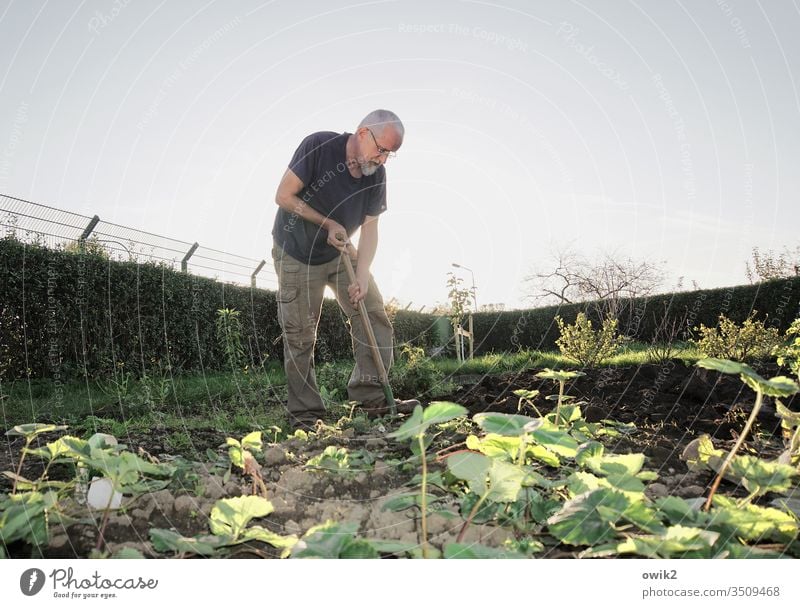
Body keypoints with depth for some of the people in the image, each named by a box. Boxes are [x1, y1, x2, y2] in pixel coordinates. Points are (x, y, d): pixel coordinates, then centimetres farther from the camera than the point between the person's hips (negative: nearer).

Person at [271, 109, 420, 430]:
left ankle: (371, 397, -7)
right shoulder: (319, 146, -22)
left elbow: (370, 230, -10)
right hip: (296, 255, -4)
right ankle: (304, 412, 8)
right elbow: (284, 196, -19)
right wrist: (329, 223, -21)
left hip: (342, 253, 5)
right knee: (299, 335, -2)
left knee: (374, 315, -8)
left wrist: (362, 276, -22)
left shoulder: (376, 175, -9)